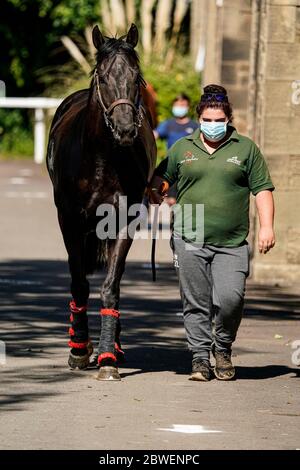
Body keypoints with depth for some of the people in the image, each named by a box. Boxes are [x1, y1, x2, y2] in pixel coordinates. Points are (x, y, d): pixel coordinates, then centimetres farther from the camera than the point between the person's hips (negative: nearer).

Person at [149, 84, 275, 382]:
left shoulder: (246, 149, 8)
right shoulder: (182, 148, 11)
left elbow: (262, 189, 6)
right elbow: (160, 176, 19)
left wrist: (266, 226, -5)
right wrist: (154, 192, -4)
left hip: (231, 245, -1)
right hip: (189, 241, 1)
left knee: (231, 299, -13)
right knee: (196, 304, 2)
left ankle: (223, 348, 12)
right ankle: (200, 358, 12)